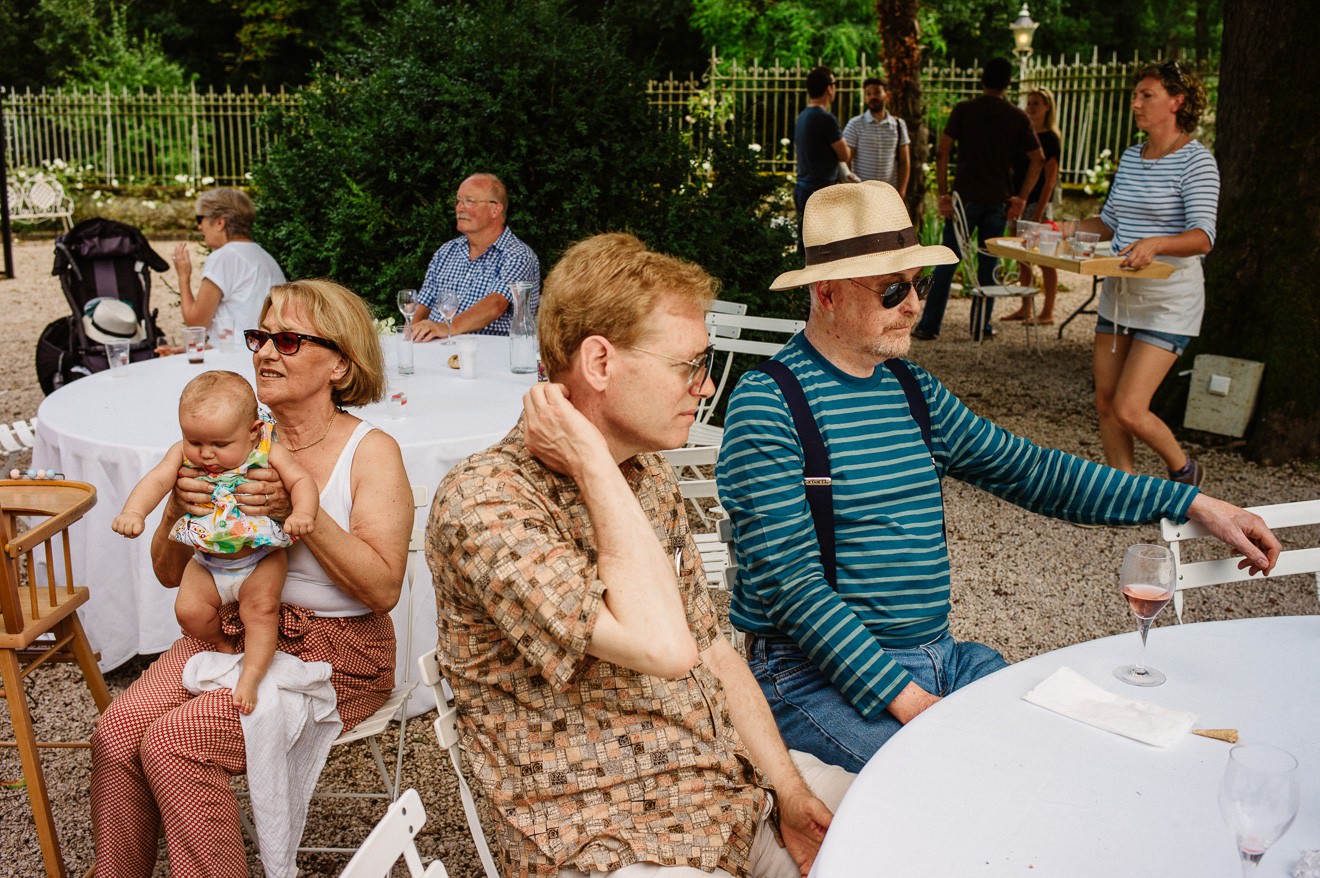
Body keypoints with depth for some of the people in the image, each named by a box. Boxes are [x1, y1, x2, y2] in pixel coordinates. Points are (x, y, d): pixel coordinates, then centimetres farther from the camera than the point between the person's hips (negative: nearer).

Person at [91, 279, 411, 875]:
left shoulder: (370, 452, -8)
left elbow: (382, 589, -17)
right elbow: (170, 573, 9)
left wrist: (301, 511, -25)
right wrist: (177, 510, -13)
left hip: (334, 652, -5)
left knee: (173, 741, -22)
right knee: (116, 732, -17)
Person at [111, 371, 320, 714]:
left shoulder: (268, 453, -16)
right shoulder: (182, 454, -8)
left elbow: (301, 480, -16)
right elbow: (156, 481, -17)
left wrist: (302, 513, -37)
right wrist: (133, 511, -36)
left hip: (260, 558, -3)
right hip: (207, 560, 3)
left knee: (260, 609, -18)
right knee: (188, 610, -10)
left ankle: (250, 678, -5)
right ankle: (222, 644, 19)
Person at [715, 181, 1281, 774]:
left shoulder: (914, 390, 11)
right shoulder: (767, 405, -12)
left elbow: (1030, 471, 16)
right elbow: (791, 583, -18)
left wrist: (1193, 504, 12)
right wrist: (908, 702, -23)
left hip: (938, 657, 7)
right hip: (817, 674, -7)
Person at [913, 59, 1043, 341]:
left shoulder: (963, 110, -1)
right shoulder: (1018, 117, 4)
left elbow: (943, 154, -8)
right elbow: (1038, 160, 3)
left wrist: (943, 193, -5)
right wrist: (1021, 198, 6)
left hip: (965, 196, -2)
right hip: (998, 201, 2)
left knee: (946, 262, 2)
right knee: (988, 265, 9)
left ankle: (929, 326, 2)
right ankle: (980, 326, 12)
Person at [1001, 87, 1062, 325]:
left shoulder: (1050, 138, -7)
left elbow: (1050, 178, -12)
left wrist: (1039, 211, -18)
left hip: (1038, 203, -8)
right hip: (1019, 201, 8)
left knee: (1044, 260, -3)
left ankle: (1047, 312, 1)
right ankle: (1025, 308, 18)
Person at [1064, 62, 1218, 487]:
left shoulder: (1196, 160, -11)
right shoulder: (1131, 156, 12)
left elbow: (1203, 237, -22)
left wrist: (1157, 244, -40)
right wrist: (1067, 229, 3)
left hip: (1168, 301, -8)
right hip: (1118, 293, 8)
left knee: (1129, 410, -11)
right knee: (1106, 405, 7)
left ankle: (1184, 470, 17)